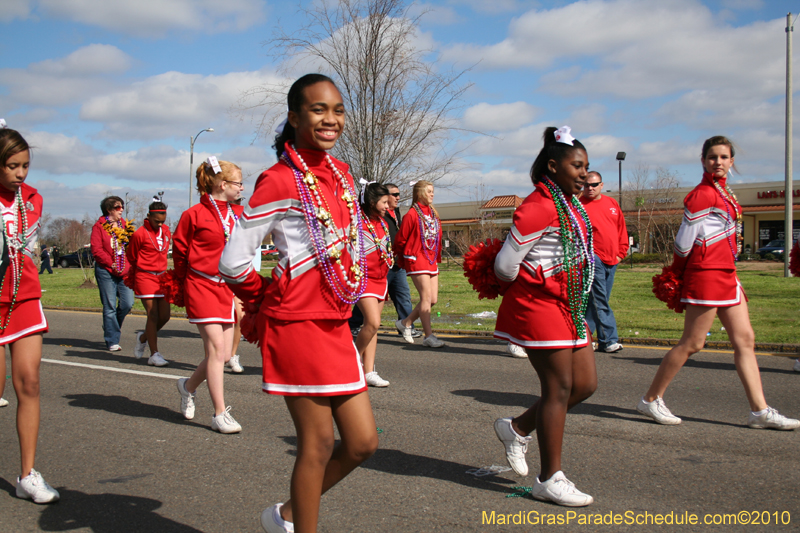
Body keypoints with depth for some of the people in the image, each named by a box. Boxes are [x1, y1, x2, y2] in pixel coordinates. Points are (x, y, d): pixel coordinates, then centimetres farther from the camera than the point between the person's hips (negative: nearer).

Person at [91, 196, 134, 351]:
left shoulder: (125, 225, 14)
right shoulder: (99, 226, 0)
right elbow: (96, 249, -7)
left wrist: (129, 266, -3)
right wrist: (112, 264, -10)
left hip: (125, 272, 4)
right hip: (106, 271, -4)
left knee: (127, 303, -3)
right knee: (110, 306, -2)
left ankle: (112, 326, 25)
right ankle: (112, 341, 4)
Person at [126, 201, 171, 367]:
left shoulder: (166, 231, 10)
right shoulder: (140, 234, -8)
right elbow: (131, 258, 3)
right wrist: (130, 279, 11)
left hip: (162, 277, 6)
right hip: (145, 277, -6)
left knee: (165, 316, 4)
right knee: (153, 315, -9)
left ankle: (143, 338, 31)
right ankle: (154, 354, -2)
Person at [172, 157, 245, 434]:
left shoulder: (238, 214, 9)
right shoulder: (194, 214, -7)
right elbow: (179, 249, 3)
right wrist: (185, 280, 11)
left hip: (228, 288, 6)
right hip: (202, 286, -6)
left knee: (223, 354, 6)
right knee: (216, 348, -10)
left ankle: (188, 385, 34)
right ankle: (220, 414, -2)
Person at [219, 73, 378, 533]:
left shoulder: (342, 174, 10)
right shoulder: (279, 182, -13)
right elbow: (234, 261, -12)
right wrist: (265, 305, 3)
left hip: (336, 325, 8)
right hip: (297, 324, -8)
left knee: (363, 442, 11)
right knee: (319, 443, 1)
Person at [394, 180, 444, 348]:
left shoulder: (433, 214, 14)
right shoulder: (412, 214, -9)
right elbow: (400, 239, -5)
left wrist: (437, 257, 14)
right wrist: (403, 260, 6)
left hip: (432, 261, 8)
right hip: (417, 260, -8)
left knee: (433, 299, 5)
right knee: (426, 297, -11)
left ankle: (405, 323, 20)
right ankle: (429, 336, -6)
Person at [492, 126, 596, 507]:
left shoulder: (568, 203, 13)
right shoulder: (540, 206, -17)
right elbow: (505, 265, -16)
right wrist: (524, 289, 2)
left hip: (567, 306, 9)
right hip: (539, 304, -9)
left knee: (585, 383, 10)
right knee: (559, 389, -5)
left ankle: (517, 429, 26)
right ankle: (550, 481, 6)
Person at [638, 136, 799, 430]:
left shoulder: (722, 191, 16)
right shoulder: (702, 195, -13)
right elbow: (684, 240, -13)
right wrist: (676, 276, -2)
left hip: (725, 274, 10)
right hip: (707, 273, -10)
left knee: (745, 339, 7)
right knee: (692, 343, -4)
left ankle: (760, 411, 11)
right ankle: (650, 399, 7)